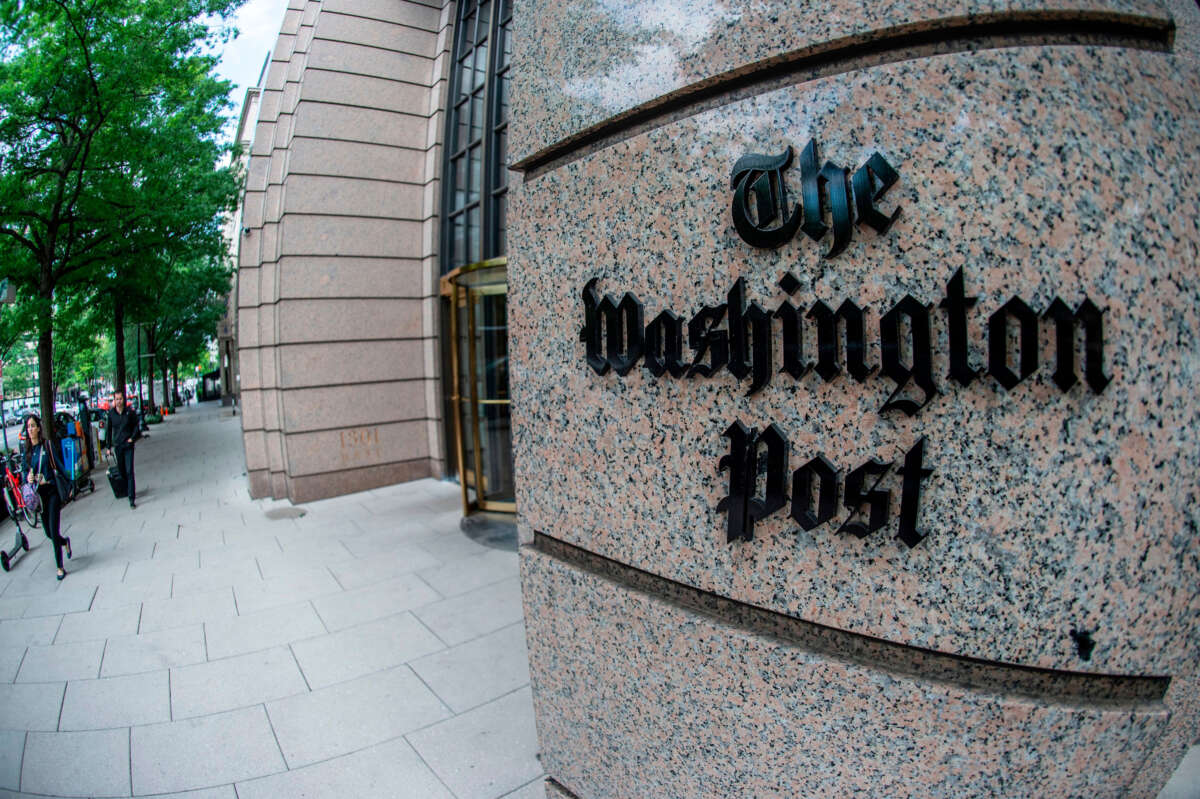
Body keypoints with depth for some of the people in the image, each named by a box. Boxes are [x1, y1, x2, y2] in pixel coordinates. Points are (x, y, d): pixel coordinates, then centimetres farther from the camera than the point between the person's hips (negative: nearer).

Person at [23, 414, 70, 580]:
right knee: (48, 532, 11)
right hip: (38, 493, 5)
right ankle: (65, 542, 44)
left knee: (53, 531, -6)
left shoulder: (47, 445, -8)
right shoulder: (27, 449, 4)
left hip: (52, 490, -4)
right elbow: (24, 470, 11)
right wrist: (28, 477, -10)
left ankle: (60, 567, 5)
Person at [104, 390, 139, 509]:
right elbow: (108, 430, 7)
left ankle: (132, 498, -10)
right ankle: (129, 489, 32)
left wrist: (132, 437, -7)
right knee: (121, 470, 11)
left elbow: (136, 425, 6)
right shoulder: (111, 413, -1)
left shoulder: (129, 412, -5)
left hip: (128, 445, -3)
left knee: (129, 471, -8)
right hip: (117, 445, 3)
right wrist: (108, 446, 6)